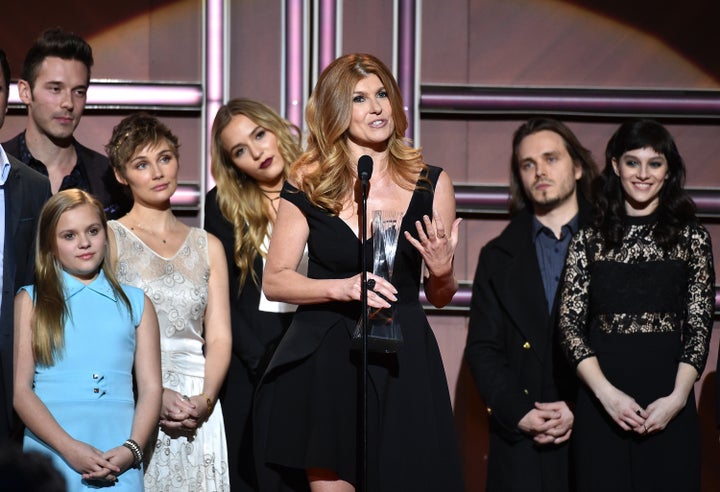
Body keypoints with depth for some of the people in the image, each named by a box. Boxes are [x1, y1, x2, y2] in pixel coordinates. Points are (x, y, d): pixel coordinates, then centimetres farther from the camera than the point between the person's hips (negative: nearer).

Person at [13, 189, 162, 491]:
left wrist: (132, 448, -8)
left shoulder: (136, 303, 14)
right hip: (52, 452, -1)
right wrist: (69, 447, -11)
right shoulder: (31, 301, 10)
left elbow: (151, 388, 8)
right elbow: (21, 390, 2)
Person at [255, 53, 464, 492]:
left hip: (401, 361, 1)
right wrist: (341, 287, -15)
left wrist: (442, 271, -12)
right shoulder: (308, 185, 0)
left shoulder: (430, 183, 3)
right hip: (323, 359, -1)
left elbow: (441, 297, 10)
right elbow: (275, 280, 0)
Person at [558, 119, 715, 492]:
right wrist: (606, 392, -13)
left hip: (669, 403, 0)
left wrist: (677, 398, -11)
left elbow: (700, 327, 2)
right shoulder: (589, 240, 5)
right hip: (600, 404, 0)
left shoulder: (691, 238, 5)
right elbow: (570, 324, 0)